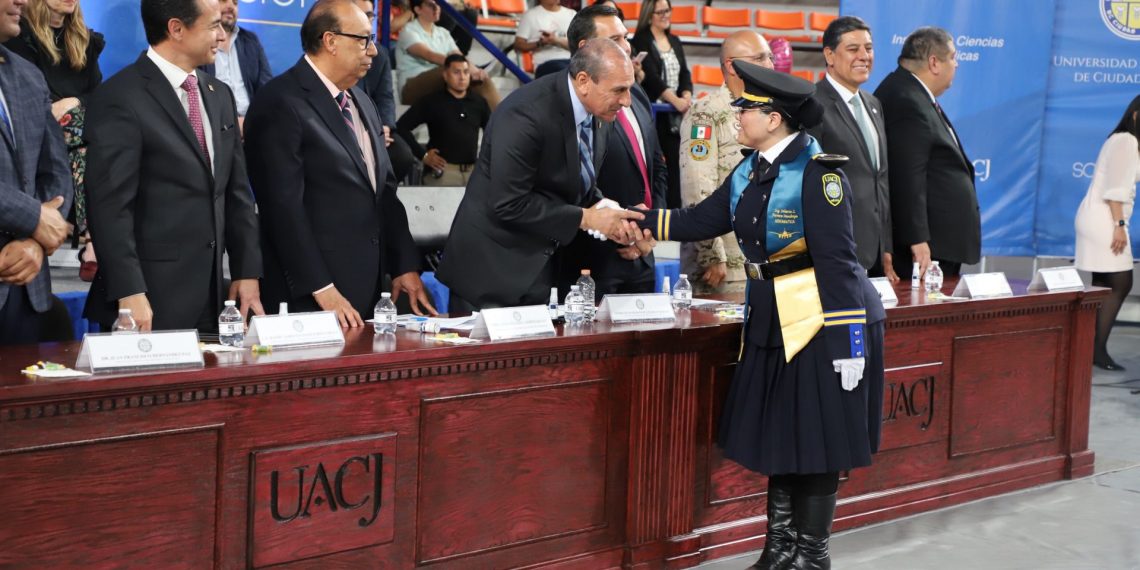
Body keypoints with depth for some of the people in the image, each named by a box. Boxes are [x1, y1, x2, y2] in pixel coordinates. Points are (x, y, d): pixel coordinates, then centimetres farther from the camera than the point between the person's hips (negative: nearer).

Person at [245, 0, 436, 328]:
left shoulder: (362, 103, 17)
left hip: (367, 289, 8)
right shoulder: (281, 105, -11)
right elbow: (284, 206, -16)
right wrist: (321, 289, -18)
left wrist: (405, 265, 9)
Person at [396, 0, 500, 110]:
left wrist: (474, 69, -21)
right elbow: (430, 56, -21)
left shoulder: (443, 33, 18)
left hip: (440, 89, 7)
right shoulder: (409, 31, -4)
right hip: (413, 89, -7)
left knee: (482, 78, -16)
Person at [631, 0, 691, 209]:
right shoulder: (641, 41, -3)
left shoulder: (675, 41, 16)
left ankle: (673, 207, 4)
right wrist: (676, 101, -19)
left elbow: (684, 74, 11)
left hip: (675, 115, 6)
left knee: (674, 162, 1)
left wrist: (687, 97, -9)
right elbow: (651, 76, -13)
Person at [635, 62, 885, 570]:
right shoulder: (748, 172, 7)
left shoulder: (817, 171, -17)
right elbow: (700, 222, 8)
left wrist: (851, 337, -21)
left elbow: (837, 258, -20)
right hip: (772, 321, 8)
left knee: (817, 442, 3)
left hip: (822, 322, -8)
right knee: (777, 437, 14)